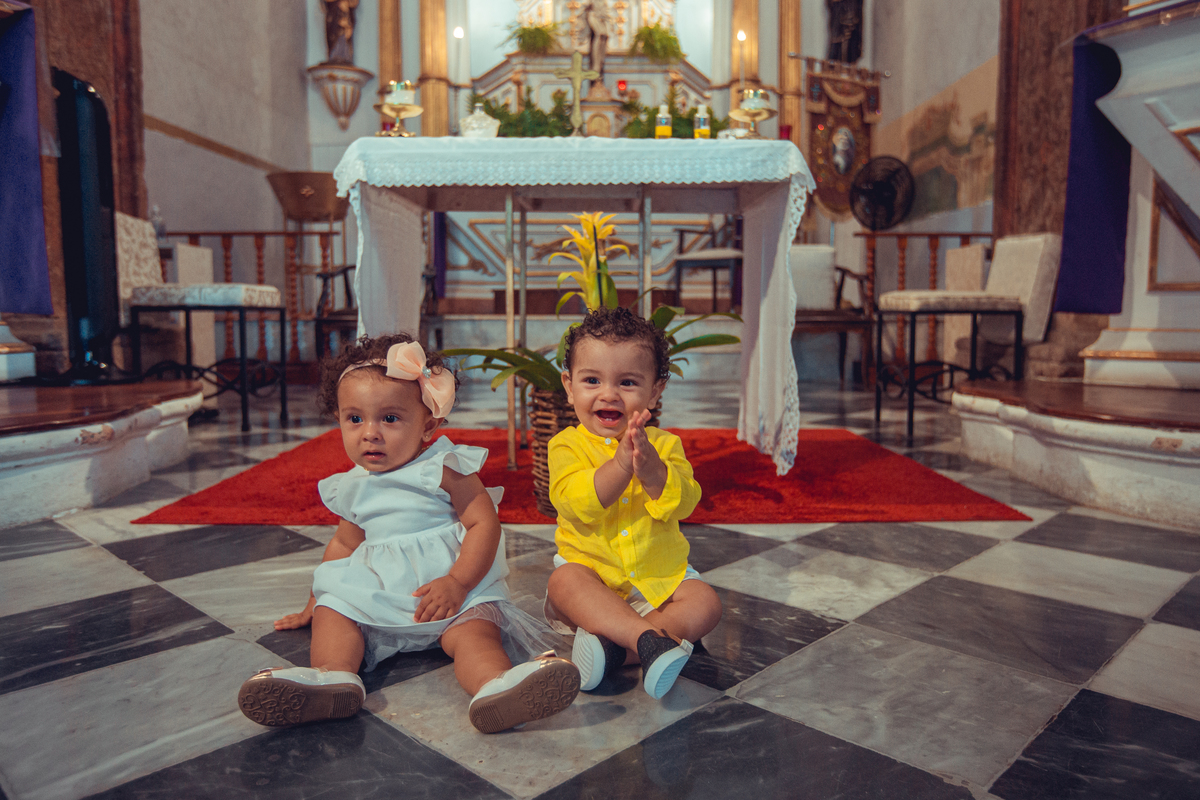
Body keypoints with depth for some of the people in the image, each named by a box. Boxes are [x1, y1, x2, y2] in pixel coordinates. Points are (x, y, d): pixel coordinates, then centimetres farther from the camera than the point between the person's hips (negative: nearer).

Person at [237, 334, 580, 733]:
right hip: (375, 591, 6)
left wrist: (457, 583, -24)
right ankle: (332, 675, -41)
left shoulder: (444, 468, -6)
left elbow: (484, 523, -13)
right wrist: (314, 603, 30)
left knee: (474, 626, -32)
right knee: (333, 608, -17)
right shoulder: (354, 487, 13)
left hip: (453, 584, -5)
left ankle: (495, 685, -57)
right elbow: (344, 543, 29)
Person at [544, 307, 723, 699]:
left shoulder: (664, 445, 1)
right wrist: (620, 464, -33)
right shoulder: (567, 445, -5)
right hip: (590, 571, -2)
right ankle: (649, 638, -40)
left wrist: (652, 469, -30)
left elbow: (683, 503, -12)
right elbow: (576, 504, -22)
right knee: (563, 580, -31)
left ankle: (616, 648, -28)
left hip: (660, 578, 3)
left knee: (705, 604, -19)